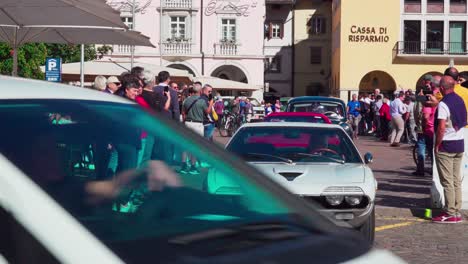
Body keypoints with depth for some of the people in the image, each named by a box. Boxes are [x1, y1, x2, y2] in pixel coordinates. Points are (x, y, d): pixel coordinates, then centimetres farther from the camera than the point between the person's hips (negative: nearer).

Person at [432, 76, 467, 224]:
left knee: (447, 182, -4)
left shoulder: (443, 104, -17)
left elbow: (441, 128, -21)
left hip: (446, 145, -8)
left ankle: (450, 214, -2)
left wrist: (437, 145, -13)